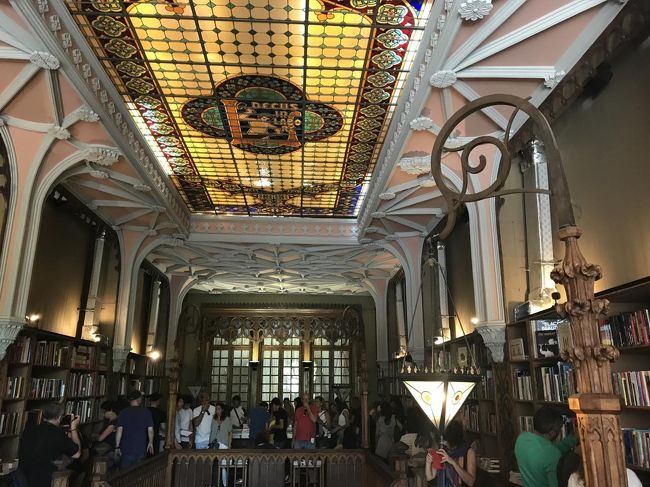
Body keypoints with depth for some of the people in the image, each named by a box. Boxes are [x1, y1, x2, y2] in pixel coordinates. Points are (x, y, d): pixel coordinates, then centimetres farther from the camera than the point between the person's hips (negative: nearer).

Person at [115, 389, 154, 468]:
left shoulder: (123, 413, -3)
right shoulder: (146, 412, -2)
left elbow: (119, 430, -8)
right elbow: (150, 430, -1)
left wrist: (117, 447, -1)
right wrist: (151, 443, 14)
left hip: (126, 449, 0)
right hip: (141, 449, 0)